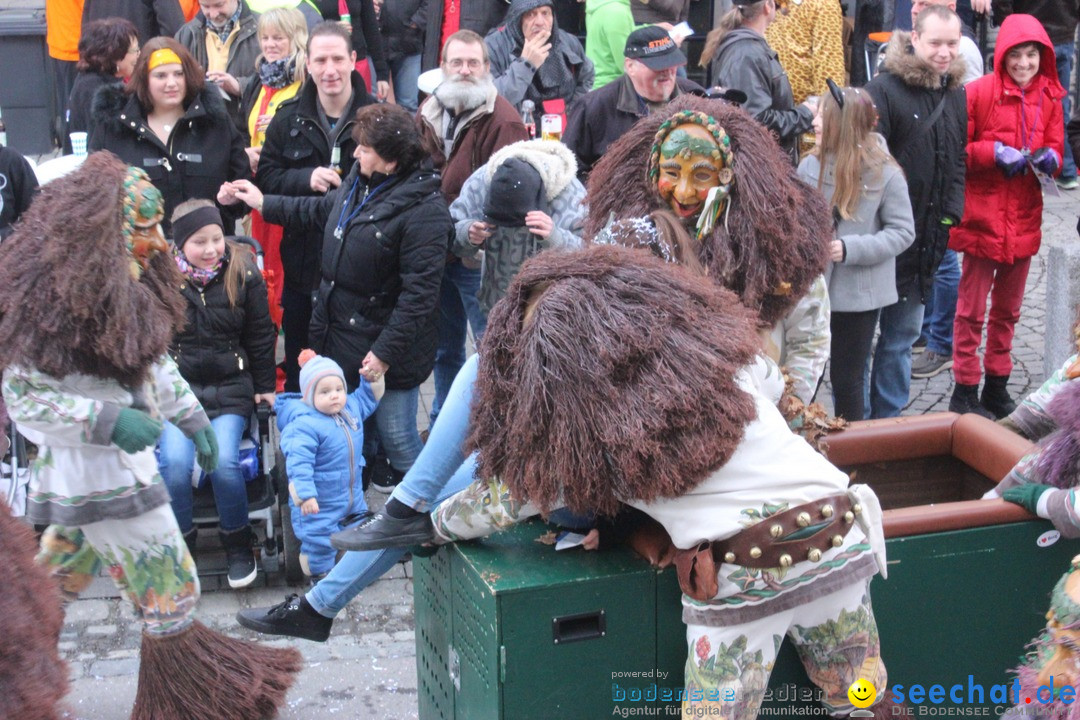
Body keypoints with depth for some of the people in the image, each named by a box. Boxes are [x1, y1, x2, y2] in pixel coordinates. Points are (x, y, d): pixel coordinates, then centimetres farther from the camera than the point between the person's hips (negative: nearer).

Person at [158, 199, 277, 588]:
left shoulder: (243, 273, -1)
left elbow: (260, 336, 8)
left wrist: (265, 387, 8)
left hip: (231, 387, 0)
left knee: (223, 460, -23)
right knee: (175, 461, -24)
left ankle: (238, 544, 1)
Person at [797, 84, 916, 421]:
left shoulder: (884, 173, -10)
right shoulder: (810, 166, -1)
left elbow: (902, 232, -9)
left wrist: (850, 249, -20)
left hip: (859, 294, -3)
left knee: (847, 379, 8)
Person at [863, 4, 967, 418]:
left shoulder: (957, 96, 9)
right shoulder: (884, 89, -14)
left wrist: (951, 214, 7)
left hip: (928, 241, 7)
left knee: (902, 337, 16)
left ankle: (888, 418, 28)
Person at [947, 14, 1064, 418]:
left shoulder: (1049, 98, 3)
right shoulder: (979, 92, -10)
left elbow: (1056, 148, 10)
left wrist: (1050, 158, -12)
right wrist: (994, 153, -22)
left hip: (1024, 218, 5)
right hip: (982, 217, -5)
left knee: (1008, 309, 17)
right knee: (972, 309, 2)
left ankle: (997, 387, 29)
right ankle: (965, 392, 12)